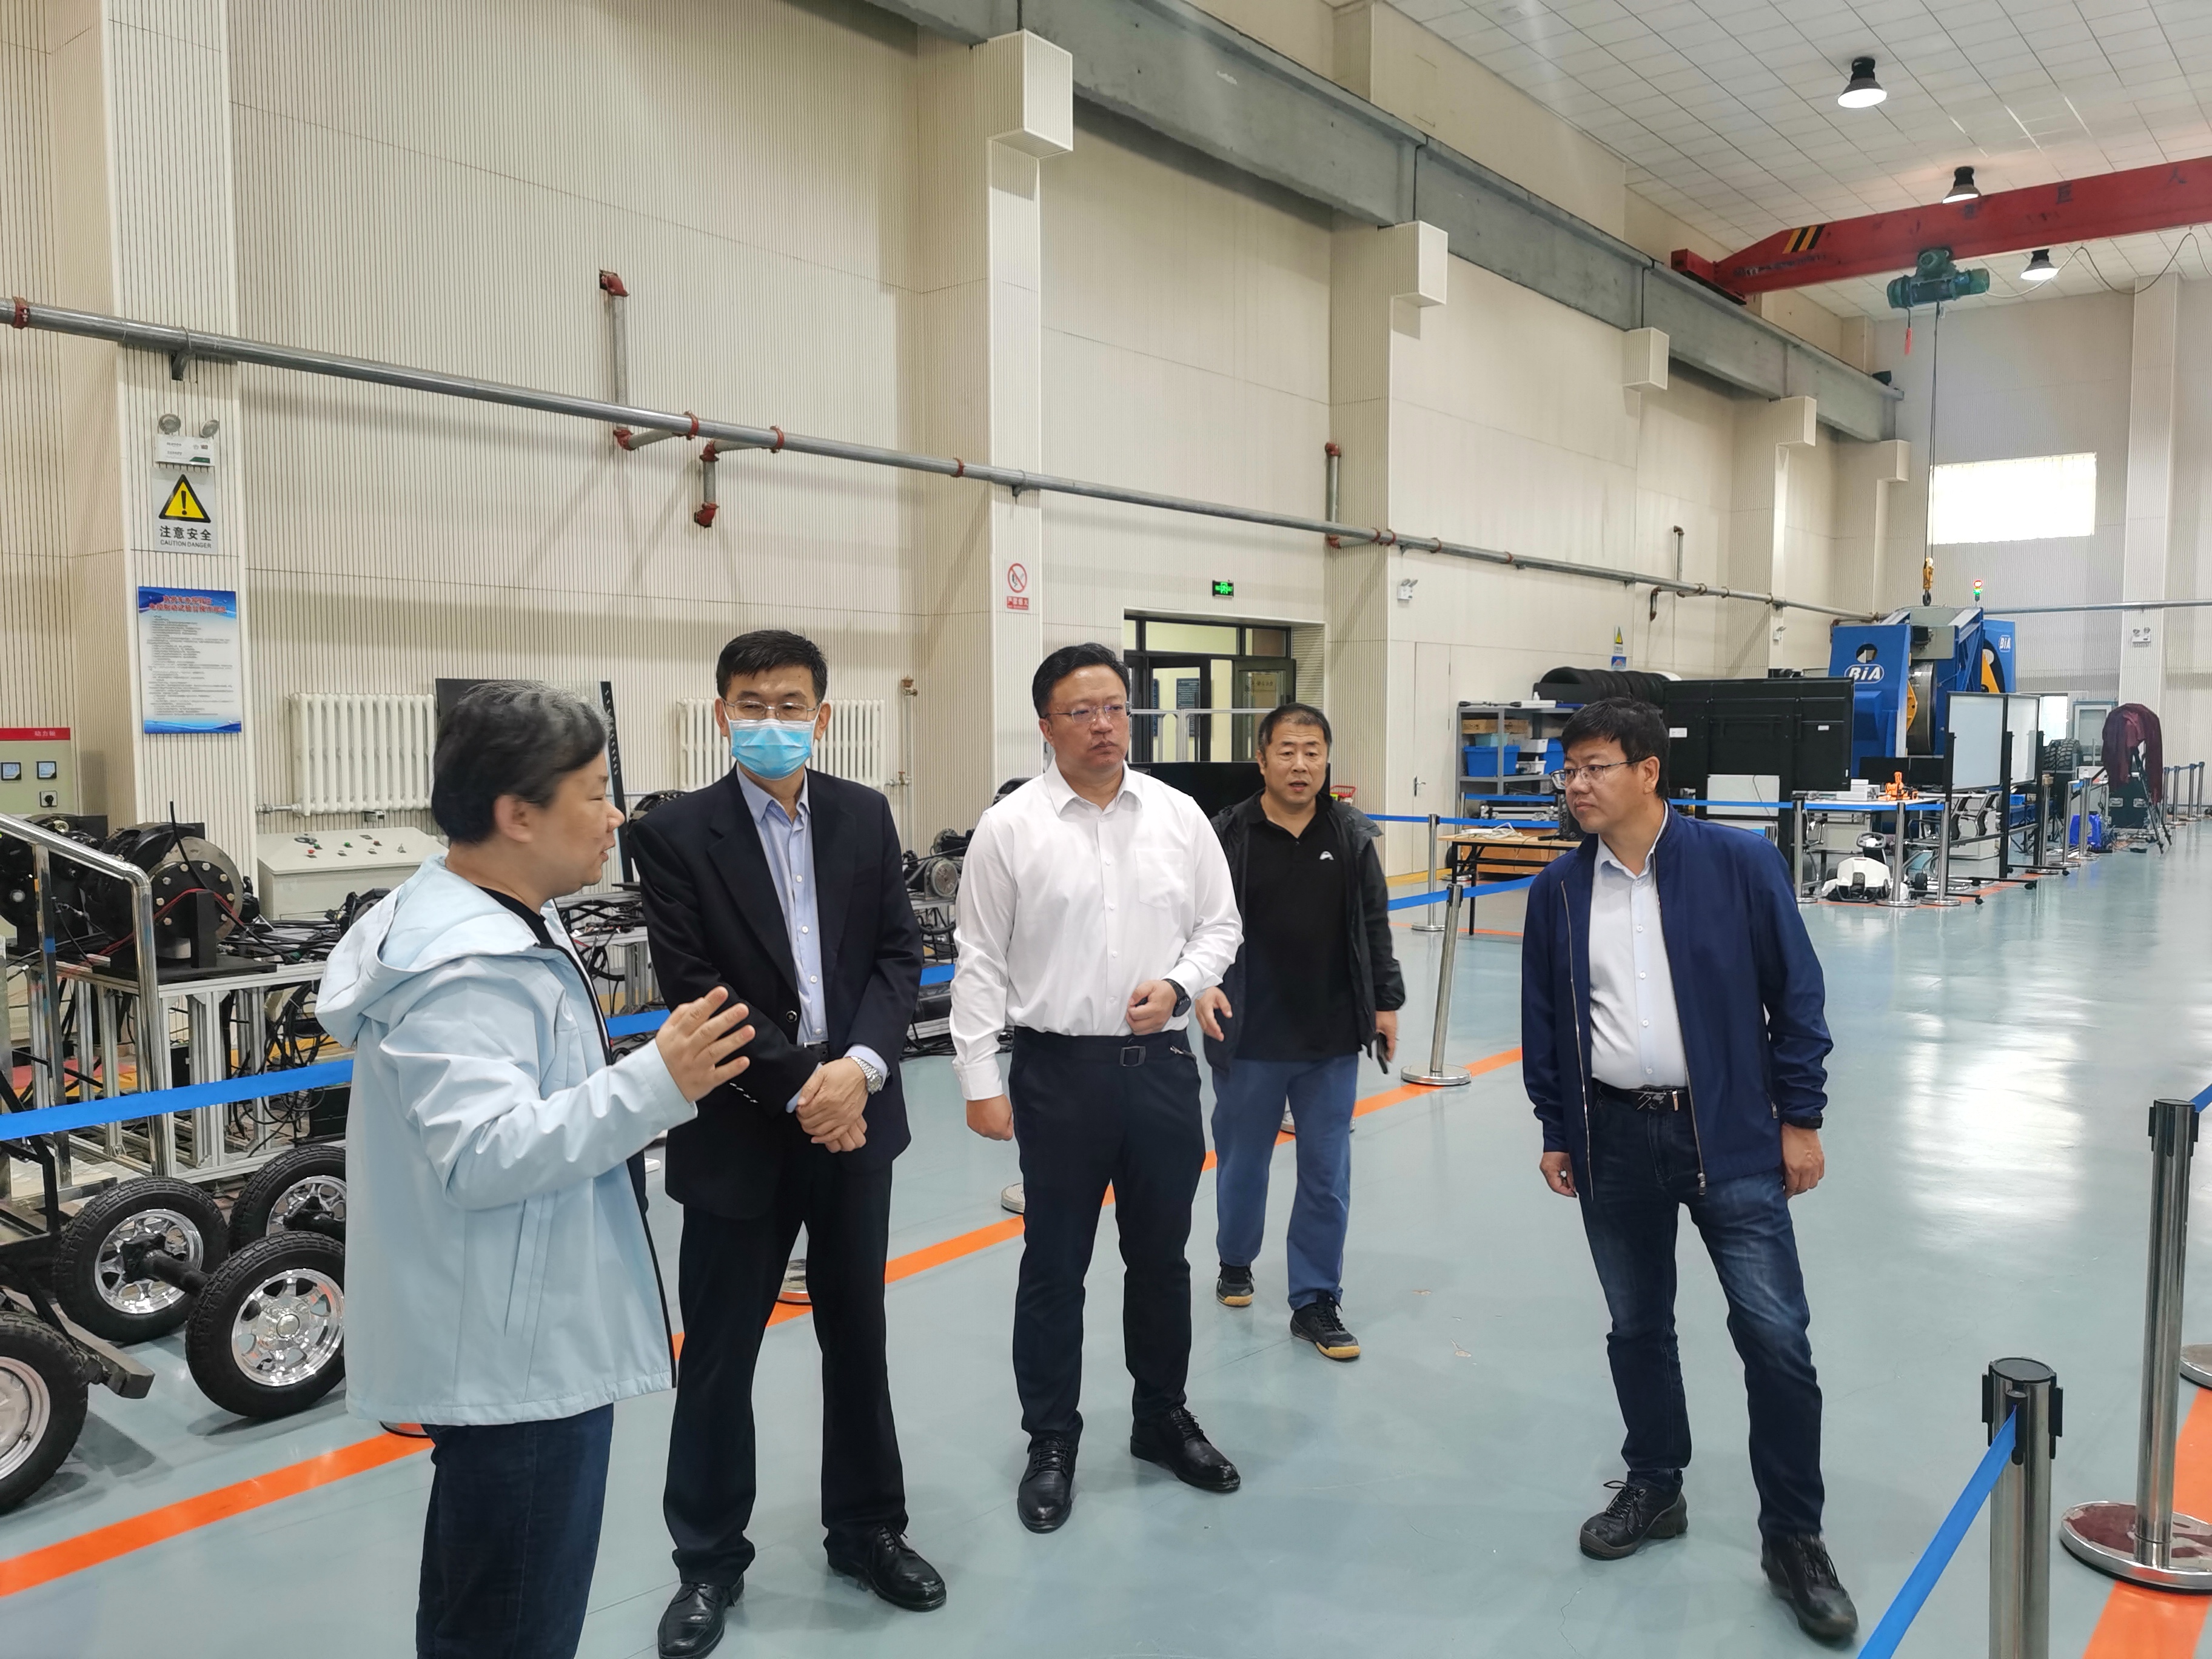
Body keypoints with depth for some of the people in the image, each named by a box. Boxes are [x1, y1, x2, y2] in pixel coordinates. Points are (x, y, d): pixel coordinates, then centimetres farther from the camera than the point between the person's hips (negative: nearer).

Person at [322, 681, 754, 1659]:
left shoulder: (496, 926, 10)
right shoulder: (465, 969, -25)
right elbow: (483, 1156, -32)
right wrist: (656, 1085, -35)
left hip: (530, 1337, 11)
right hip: (514, 1353, -11)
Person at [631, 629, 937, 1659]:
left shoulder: (865, 816, 3)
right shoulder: (675, 834, -7)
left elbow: (899, 952, 0)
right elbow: (694, 992, -12)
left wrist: (860, 1066, -15)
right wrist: (799, 1084, -17)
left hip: (855, 1115, 3)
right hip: (741, 1130, -3)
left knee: (857, 1334, 16)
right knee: (717, 1357, 9)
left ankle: (866, 1526, 35)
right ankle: (708, 1560, 29)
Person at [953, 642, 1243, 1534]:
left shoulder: (1179, 816, 2)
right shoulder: (1010, 828, -6)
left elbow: (1219, 925, 10)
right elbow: (980, 964, -4)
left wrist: (1177, 985, -10)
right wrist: (980, 1082, -6)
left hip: (1161, 1063, 3)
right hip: (1059, 1070, -2)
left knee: (1161, 1256, 16)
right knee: (1054, 1266, 8)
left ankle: (1163, 1419, 36)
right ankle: (1051, 1445, 26)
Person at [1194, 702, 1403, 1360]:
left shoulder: (1353, 836, 1)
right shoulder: (1228, 837, -8)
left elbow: (1374, 927, 8)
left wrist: (1385, 1002, 7)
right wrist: (1203, 985, -22)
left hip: (1333, 1041, 2)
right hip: (1249, 1040, -2)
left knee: (1327, 1175, 7)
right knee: (1242, 1162, 16)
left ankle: (1316, 1302, 21)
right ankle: (1235, 1262, 42)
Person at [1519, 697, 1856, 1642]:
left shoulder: (1738, 864, -8)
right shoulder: (1559, 891, 2)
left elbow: (1795, 994, -3)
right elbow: (1542, 1019, 9)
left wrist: (1799, 1117, -4)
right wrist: (1555, 1131, 9)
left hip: (1729, 1136, -3)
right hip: (1613, 1138, 3)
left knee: (1776, 1336, 0)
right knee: (1637, 1328, 15)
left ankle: (1793, 1538, 18)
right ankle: (1653, 1490, 36)